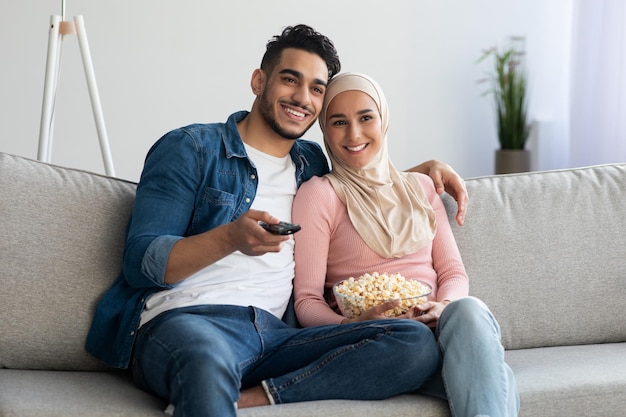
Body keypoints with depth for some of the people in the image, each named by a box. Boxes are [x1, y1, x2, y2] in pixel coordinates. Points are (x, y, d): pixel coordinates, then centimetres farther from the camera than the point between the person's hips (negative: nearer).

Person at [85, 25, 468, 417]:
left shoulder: (311, 162, 25)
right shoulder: (190, 149, 8)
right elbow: (139, 262, -2)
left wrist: (424, 168, 27)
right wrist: (230, 238, -19)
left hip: (273, 334, 7)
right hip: (183, 318, -7)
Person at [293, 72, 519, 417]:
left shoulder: (420, 187, 22)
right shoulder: (317, 194, 6)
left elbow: (453, 271, 15)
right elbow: (307, 301, -1)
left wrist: (444, 306, -9)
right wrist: (351, 325, -23)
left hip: (441, 324, 5)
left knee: (468, 311, -35)